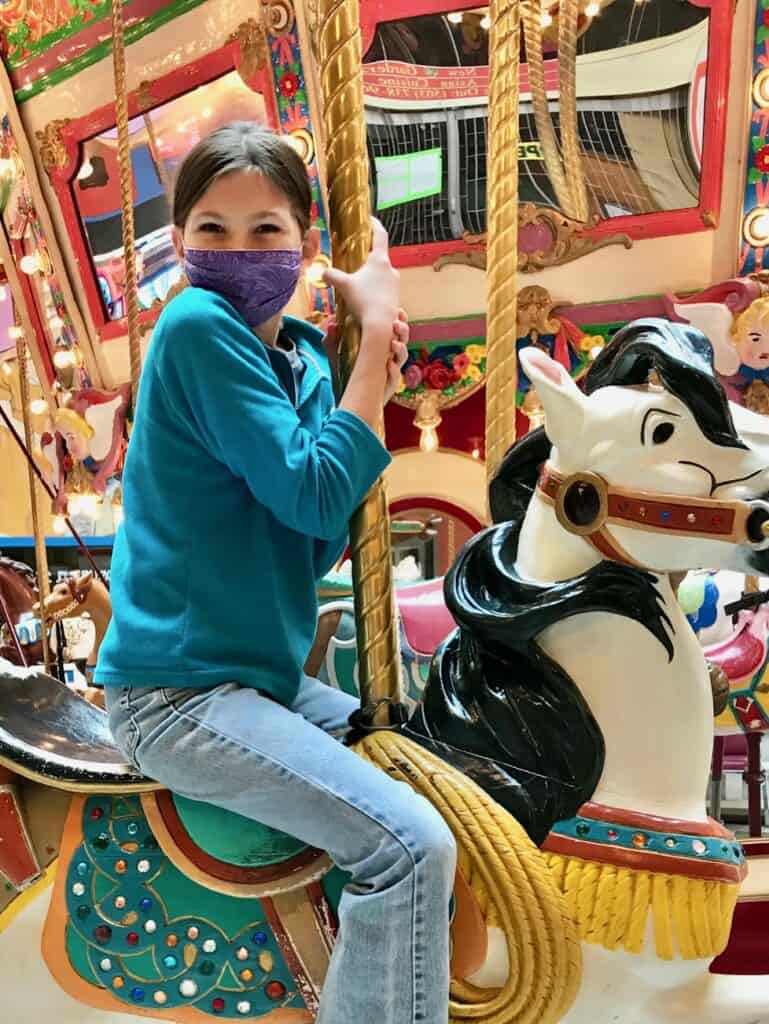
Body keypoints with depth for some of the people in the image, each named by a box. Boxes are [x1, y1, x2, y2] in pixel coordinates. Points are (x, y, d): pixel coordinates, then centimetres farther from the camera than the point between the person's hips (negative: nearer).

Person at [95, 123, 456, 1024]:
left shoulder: (306, 360, 7)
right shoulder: (197, 325, -14)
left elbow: (313, 545, 3)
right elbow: (312, 498, -22)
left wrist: (373, 383, -5)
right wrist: (376, 332, -16)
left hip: (261, 671, 9)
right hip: (179, 690, -8)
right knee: (412, 846, -17)